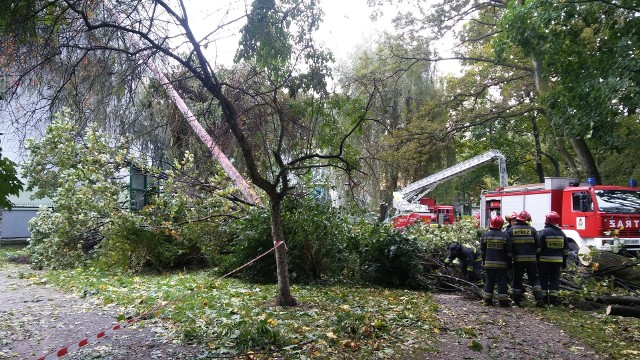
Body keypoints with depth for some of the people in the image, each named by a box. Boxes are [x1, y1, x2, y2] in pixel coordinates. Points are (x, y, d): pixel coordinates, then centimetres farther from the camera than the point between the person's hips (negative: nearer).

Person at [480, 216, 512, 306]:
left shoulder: (485, 235, 1)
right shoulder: (504, 236, -6)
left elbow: (482, 251, 6)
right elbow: (508, 251, -3)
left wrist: (484, 261, 16)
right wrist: (509, 263, 7)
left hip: (489, 264, 2)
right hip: (502, 264, -2)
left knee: (489, 281, 11)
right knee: (502, 282, 4)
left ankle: (487, 300, 14)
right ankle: (503, 301, 7)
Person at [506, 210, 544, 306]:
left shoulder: (511, 230, -2)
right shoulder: (532, 230, -3)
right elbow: (538, 244, -1)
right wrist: (537, 257, 13)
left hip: (518, 259, 0)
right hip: (531, 258, 0)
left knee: (517, 278, 10)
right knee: (534, 278, 11)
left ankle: (517, 299, 13)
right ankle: (539, 298, 3)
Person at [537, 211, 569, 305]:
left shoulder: (543, 232, -10)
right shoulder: (561, 233, 7)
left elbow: (539, 248, -12)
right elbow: (566, 249, 11)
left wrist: (537, 260, -5)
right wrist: (564, 261, 18)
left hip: (545, 260, -4)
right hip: (558, 261, 4)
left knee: (544, 279, 5)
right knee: (555, 279, 9)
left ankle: (544, 298, 7)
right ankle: (553, 299, 7)